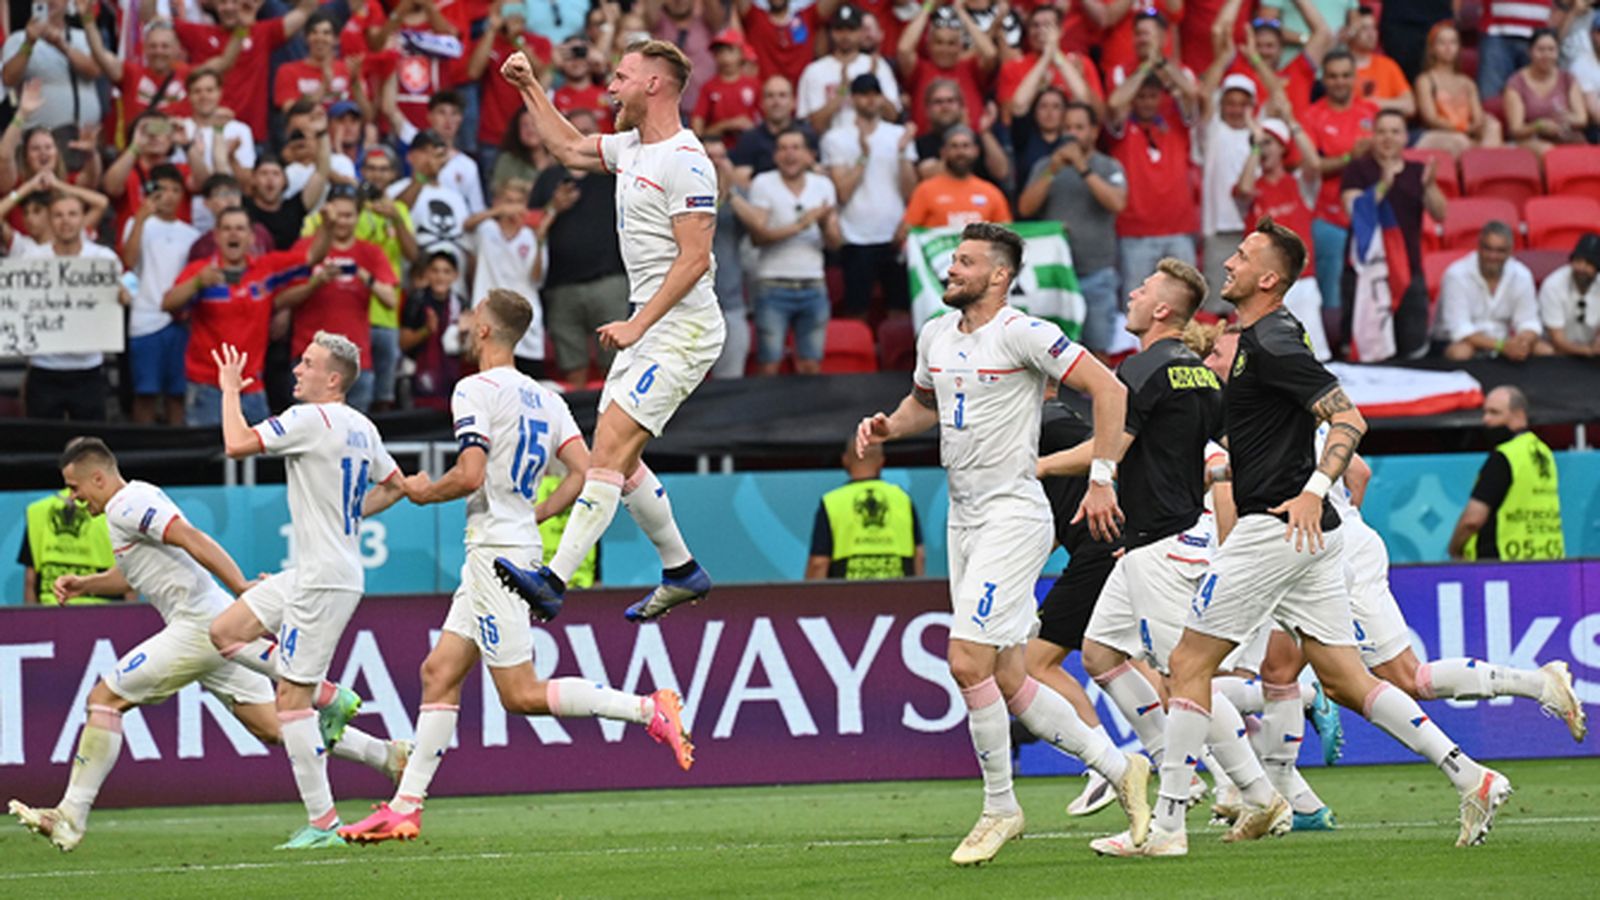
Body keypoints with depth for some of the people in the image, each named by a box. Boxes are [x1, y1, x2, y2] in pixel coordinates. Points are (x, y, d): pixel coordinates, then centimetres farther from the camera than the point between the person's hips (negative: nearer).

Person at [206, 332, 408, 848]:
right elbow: (396, 486, 24)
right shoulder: (362, 429, 12)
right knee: (222, 633, 12)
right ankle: (328, 696, 12)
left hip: (323, 580, -9)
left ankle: (323, 822, -6)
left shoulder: (311, 419, -15)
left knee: (290, 699, -7)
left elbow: (237, 443, -21)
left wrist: (230, 390, -5)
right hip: (307, 573, 9)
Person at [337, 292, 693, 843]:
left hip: (497, 552, -9)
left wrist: (426, 492, -2)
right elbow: (584, 472, 7)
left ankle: (648, 710, -15)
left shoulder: (477, 390, -11)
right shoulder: (544, 398, 13)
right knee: (438, 673, 10)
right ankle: (405, 807, 9)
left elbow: (470, 476, -21)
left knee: (521, 695, -8)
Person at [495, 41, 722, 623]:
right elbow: (571, 149, 32)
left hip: (681, 329, -10)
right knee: (618, 459, 13)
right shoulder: (632, 147, 12)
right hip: (647, 326, 10)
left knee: (611, 448, -19)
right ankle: (681, 571, 25)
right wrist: (529, 88, 27)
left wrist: (637, 327, -22)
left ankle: (552, 581, -28)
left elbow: (695, 258, -21)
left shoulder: (685, 161, -17)